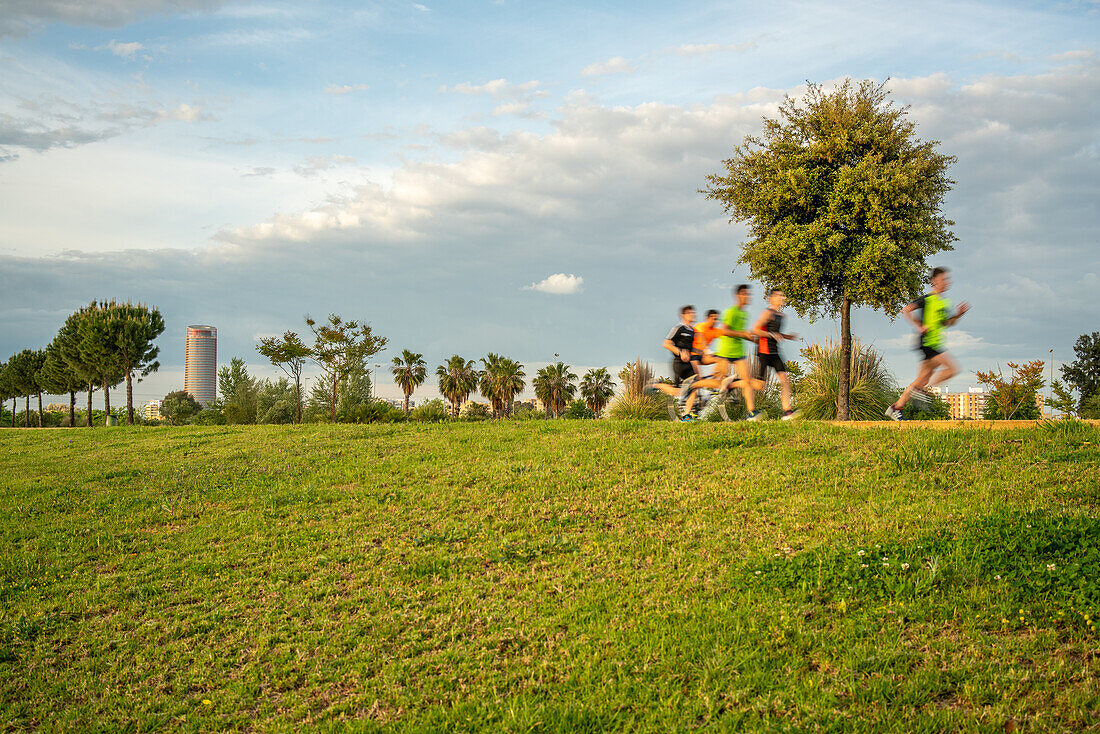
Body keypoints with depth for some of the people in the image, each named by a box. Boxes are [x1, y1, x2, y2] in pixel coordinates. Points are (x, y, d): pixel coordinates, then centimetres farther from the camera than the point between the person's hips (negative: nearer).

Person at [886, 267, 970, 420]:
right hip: (927, 342, -9)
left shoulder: (944, 303, 18)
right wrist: (920, 327, -15)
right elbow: (906, 310, -10)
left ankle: (896, 408, 12)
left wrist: (959, 314, 9)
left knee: (924, 379, 8)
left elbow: (948, 323, 27)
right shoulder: (927, 299, -7)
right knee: (952, 369, -18)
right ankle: (920, 390, -9)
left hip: (936, 344, 9)